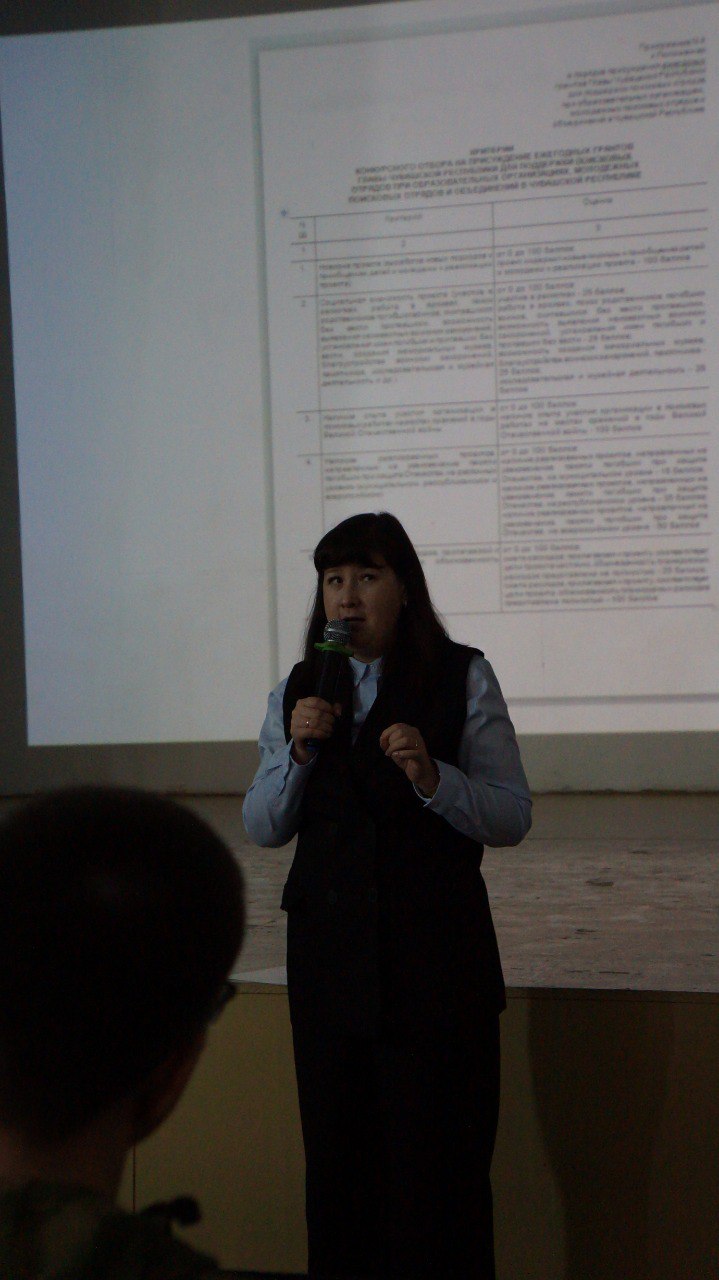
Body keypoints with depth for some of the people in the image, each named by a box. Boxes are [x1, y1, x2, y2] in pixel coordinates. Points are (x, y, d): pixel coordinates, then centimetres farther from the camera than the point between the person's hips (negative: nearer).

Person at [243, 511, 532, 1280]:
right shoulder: (297, 693, 9)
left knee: (436, 1156, -1)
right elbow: (262, 829, 7)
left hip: (436, 957, -4)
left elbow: (512, 819, -5)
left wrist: (432, 778, -22)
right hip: (328, 952, 4)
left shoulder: (463, 680, -2)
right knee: (336, 1155, 12)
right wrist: (297, 752, -10)